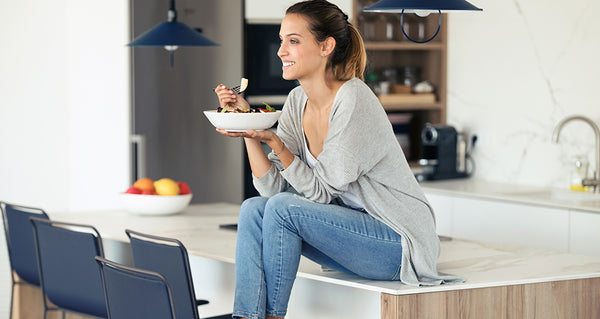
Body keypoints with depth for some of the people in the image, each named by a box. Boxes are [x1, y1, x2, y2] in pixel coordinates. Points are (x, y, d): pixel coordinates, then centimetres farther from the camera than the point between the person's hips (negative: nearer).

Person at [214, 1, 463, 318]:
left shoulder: (353, 101, -19)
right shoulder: (298, 101, 4)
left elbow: (321, 192, -18)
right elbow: (272, 187, 0)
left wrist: (274, 140, -23)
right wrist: (249, 130, -9)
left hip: (398, 242, -8)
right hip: (351, 229, 8)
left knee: (283, 209, -23)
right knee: (253, 209, -9)